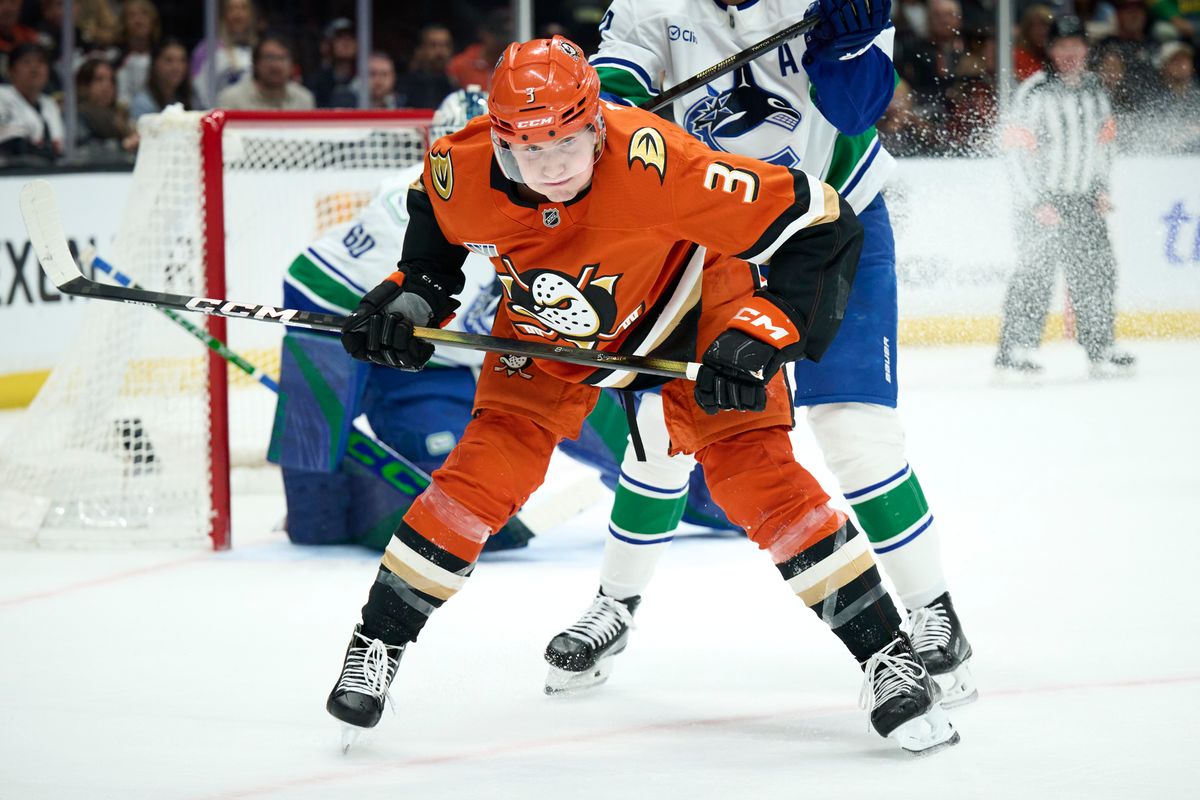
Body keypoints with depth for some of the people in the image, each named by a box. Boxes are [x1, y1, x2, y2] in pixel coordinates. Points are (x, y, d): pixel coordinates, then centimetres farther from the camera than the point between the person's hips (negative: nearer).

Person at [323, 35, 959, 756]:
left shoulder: (656, 163, -42)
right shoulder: (462, 171, -28)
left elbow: (819, 222, -35)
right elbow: (434, 225, 2)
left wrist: (760, 337, -39)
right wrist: (413, 296, -11)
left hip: (688, 300, -3)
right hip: (549, 324, 3)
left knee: (755, 475, -14)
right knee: (485, 475, -10)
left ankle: (888, 656, -5)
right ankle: (378, 643, 8)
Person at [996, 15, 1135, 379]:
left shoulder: (1095, 89, 7)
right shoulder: (1035, 93, -15)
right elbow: (1015, 149, -16)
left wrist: (1101, 187, 10)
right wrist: (1036, 202, -18)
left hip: (1084, 199, 7)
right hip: (1042, 198, -7)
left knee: (1097, 270, 7)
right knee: (1036, 273, -14)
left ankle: (1100, 350, 18)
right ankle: (1013, 352, -10)